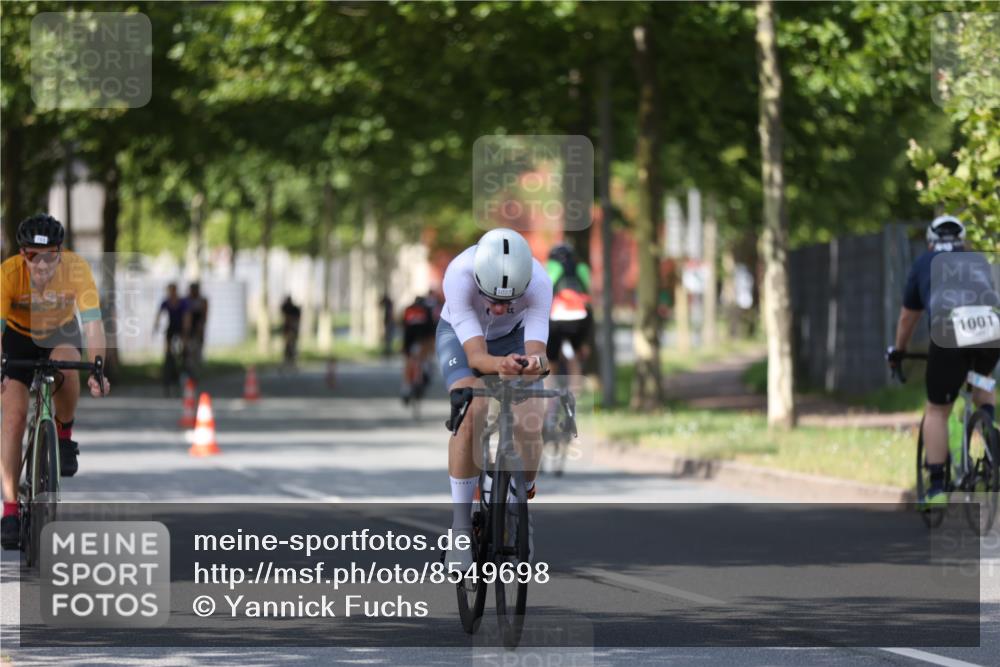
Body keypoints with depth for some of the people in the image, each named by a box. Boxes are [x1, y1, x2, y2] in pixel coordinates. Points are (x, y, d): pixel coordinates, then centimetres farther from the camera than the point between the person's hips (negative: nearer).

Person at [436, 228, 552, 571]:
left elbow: (537, 349, -40)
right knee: (470, 416, -28)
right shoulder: (459, 276, -40)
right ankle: (461, 526, -18)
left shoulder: (538, 282, -35)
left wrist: (535, 362, -63)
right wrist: (499, 365, -64)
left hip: (512, 338, 2)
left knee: (530, 425, -19)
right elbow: (475, 356, -43)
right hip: (459, 335, -2)